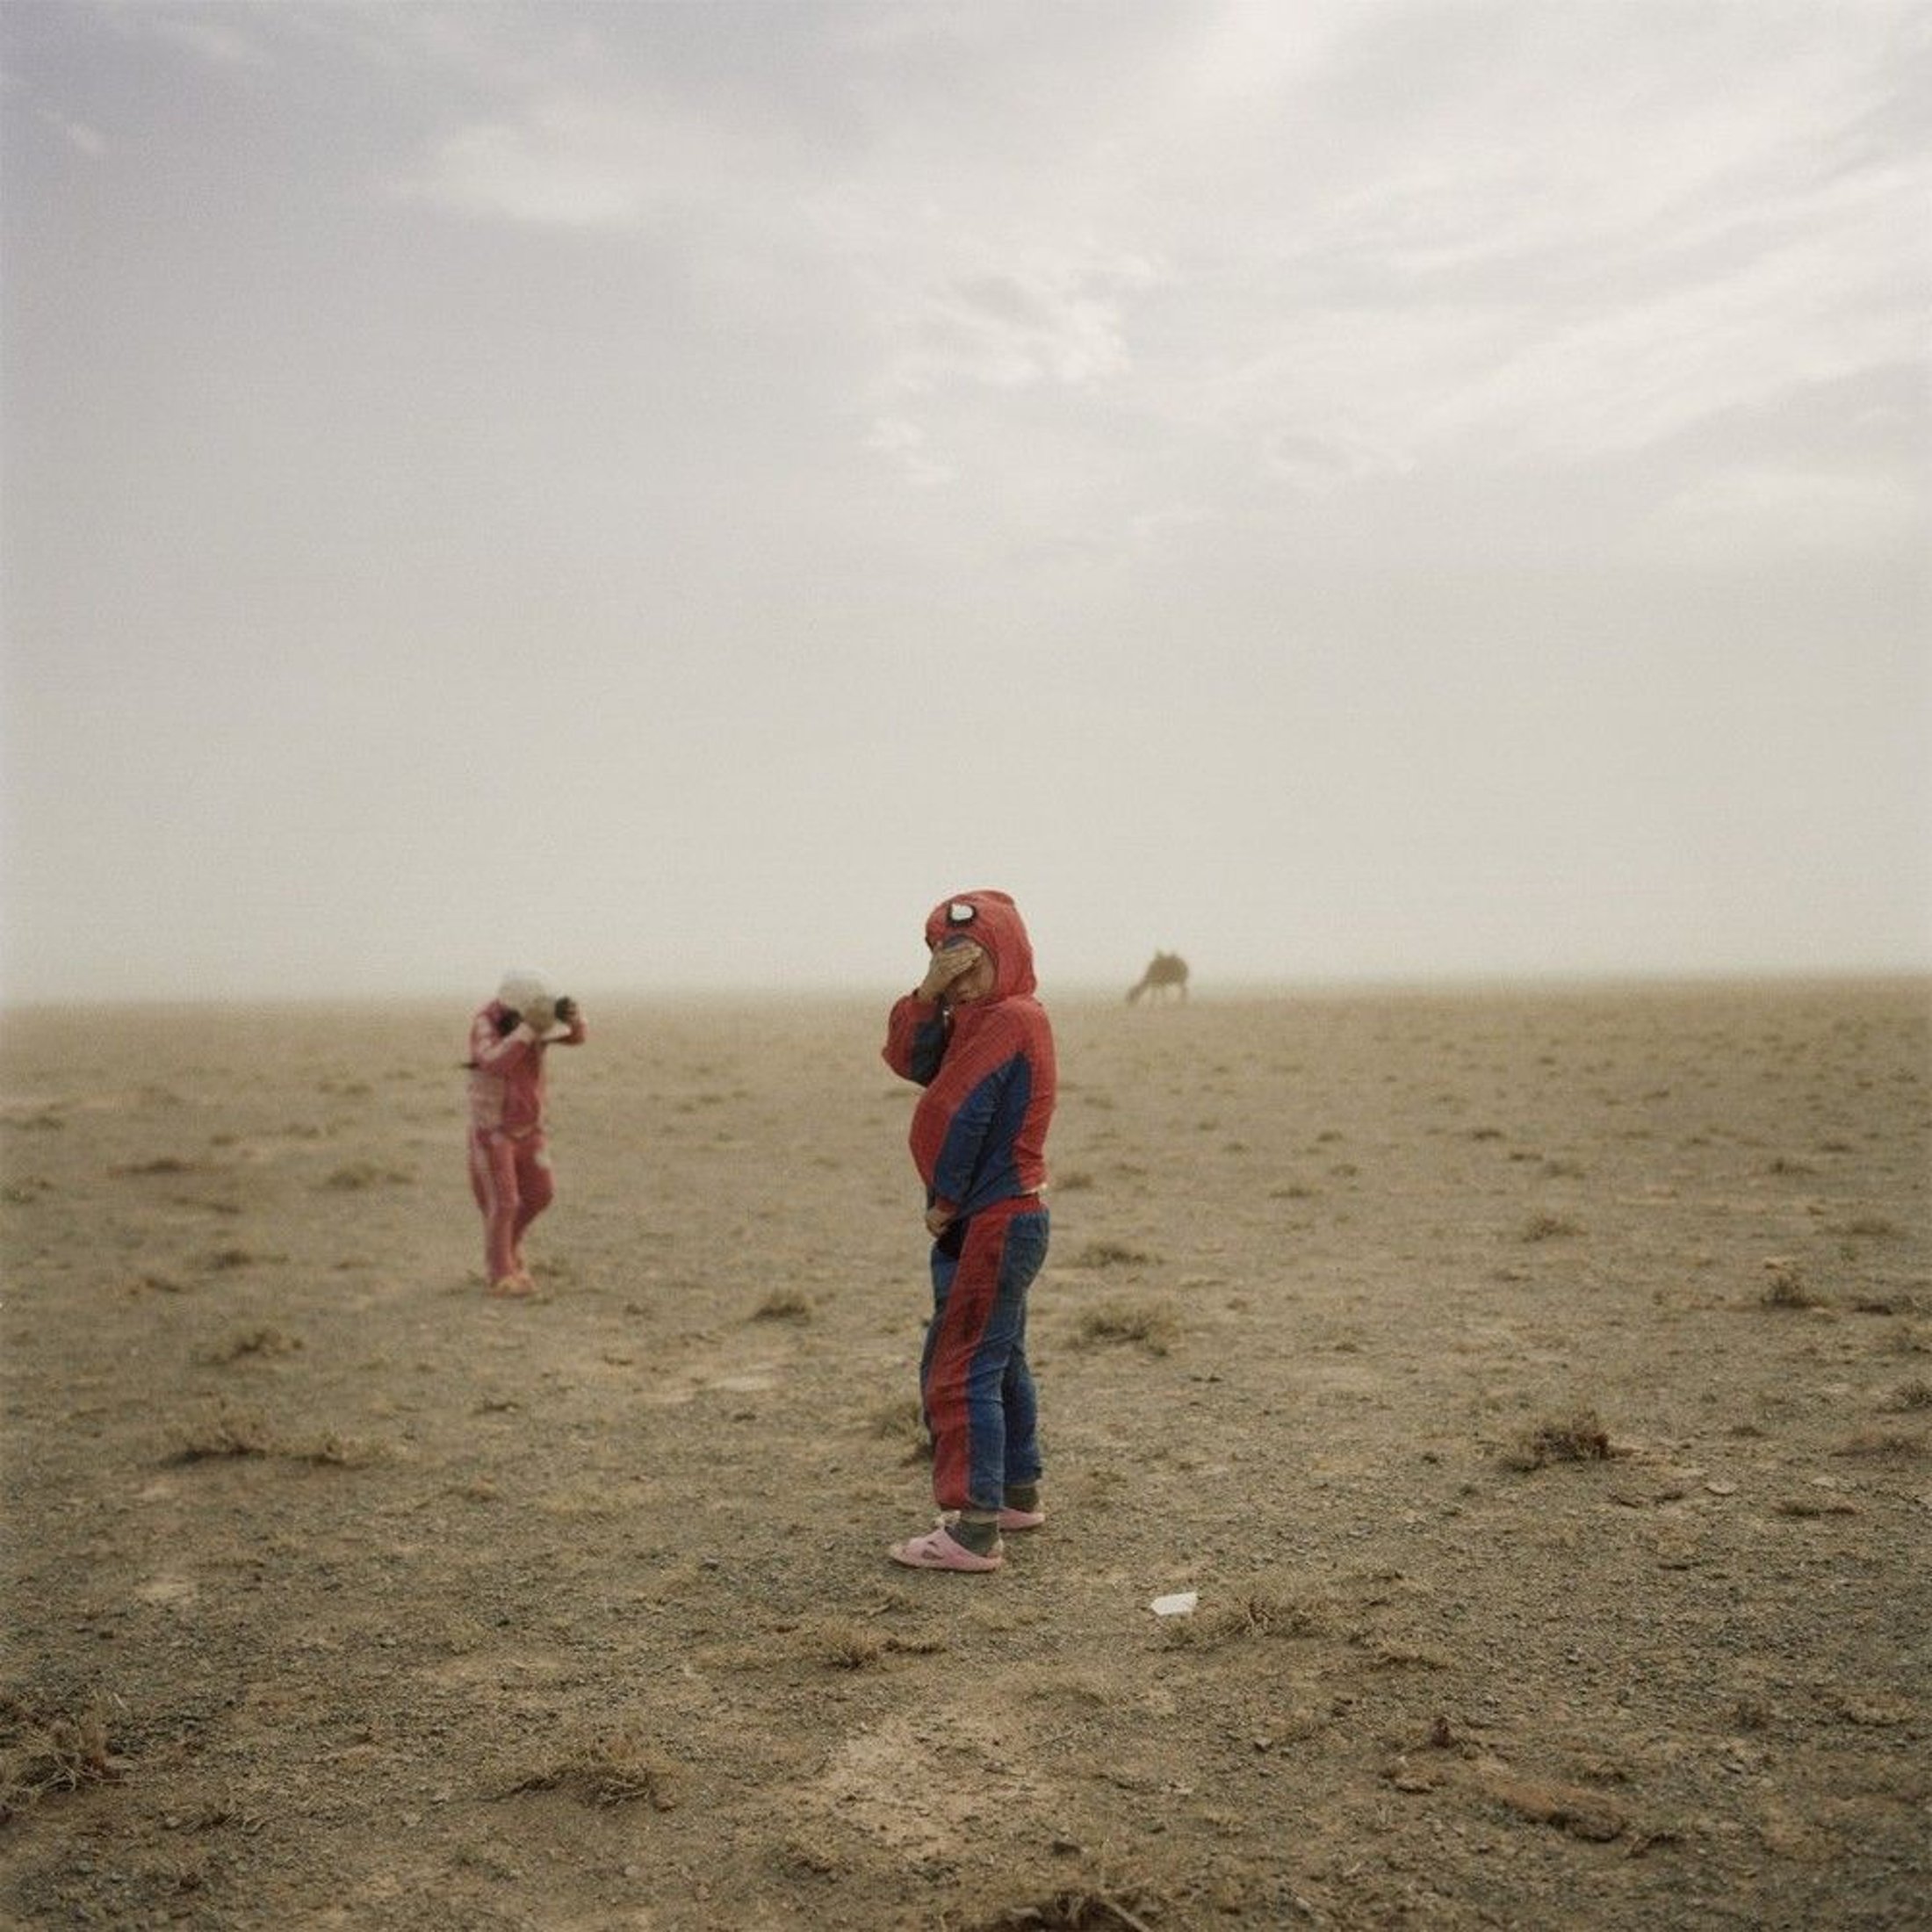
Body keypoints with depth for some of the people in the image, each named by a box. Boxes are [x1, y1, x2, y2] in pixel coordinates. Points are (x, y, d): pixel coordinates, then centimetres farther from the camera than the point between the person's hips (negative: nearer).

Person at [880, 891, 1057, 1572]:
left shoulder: (1011, 1018, -16)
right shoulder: (977, 1020, 15)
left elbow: (965, 1115, -19)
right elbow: (908, 1059, 2)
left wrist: (945, 1201, -9)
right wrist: (928, 993, -14)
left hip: (995, 1222, -10)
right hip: (1005, 1218, 10)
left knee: (960, 1370, -9)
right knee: (998, 1360, 20)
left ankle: (974, 1528, -6)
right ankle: (1018, 1492, 32)